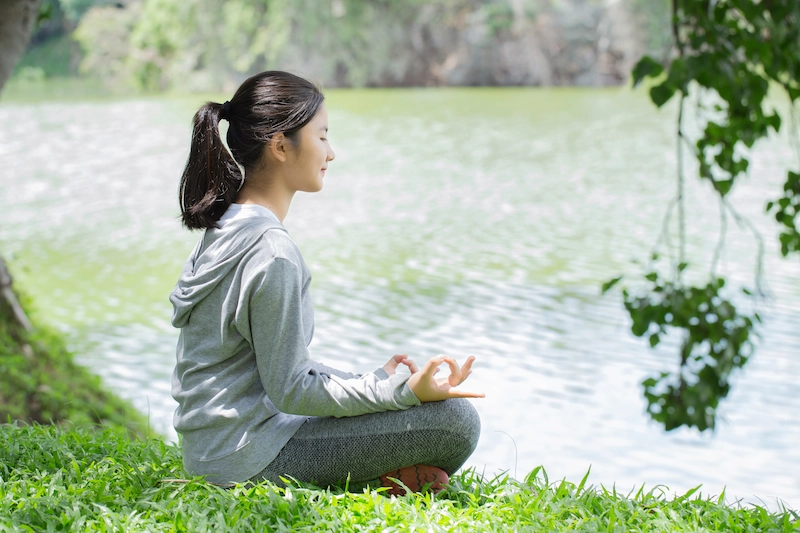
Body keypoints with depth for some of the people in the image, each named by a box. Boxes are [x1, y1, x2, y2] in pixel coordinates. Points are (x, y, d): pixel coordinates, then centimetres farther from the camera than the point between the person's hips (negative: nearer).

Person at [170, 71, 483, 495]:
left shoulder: (223, 225, 9)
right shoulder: (272, 252, -22)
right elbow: (291, 390, -19)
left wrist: (376, 382, 12)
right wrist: (402, 391, -19)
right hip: (247, 456, -10)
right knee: (455, 419, -14)